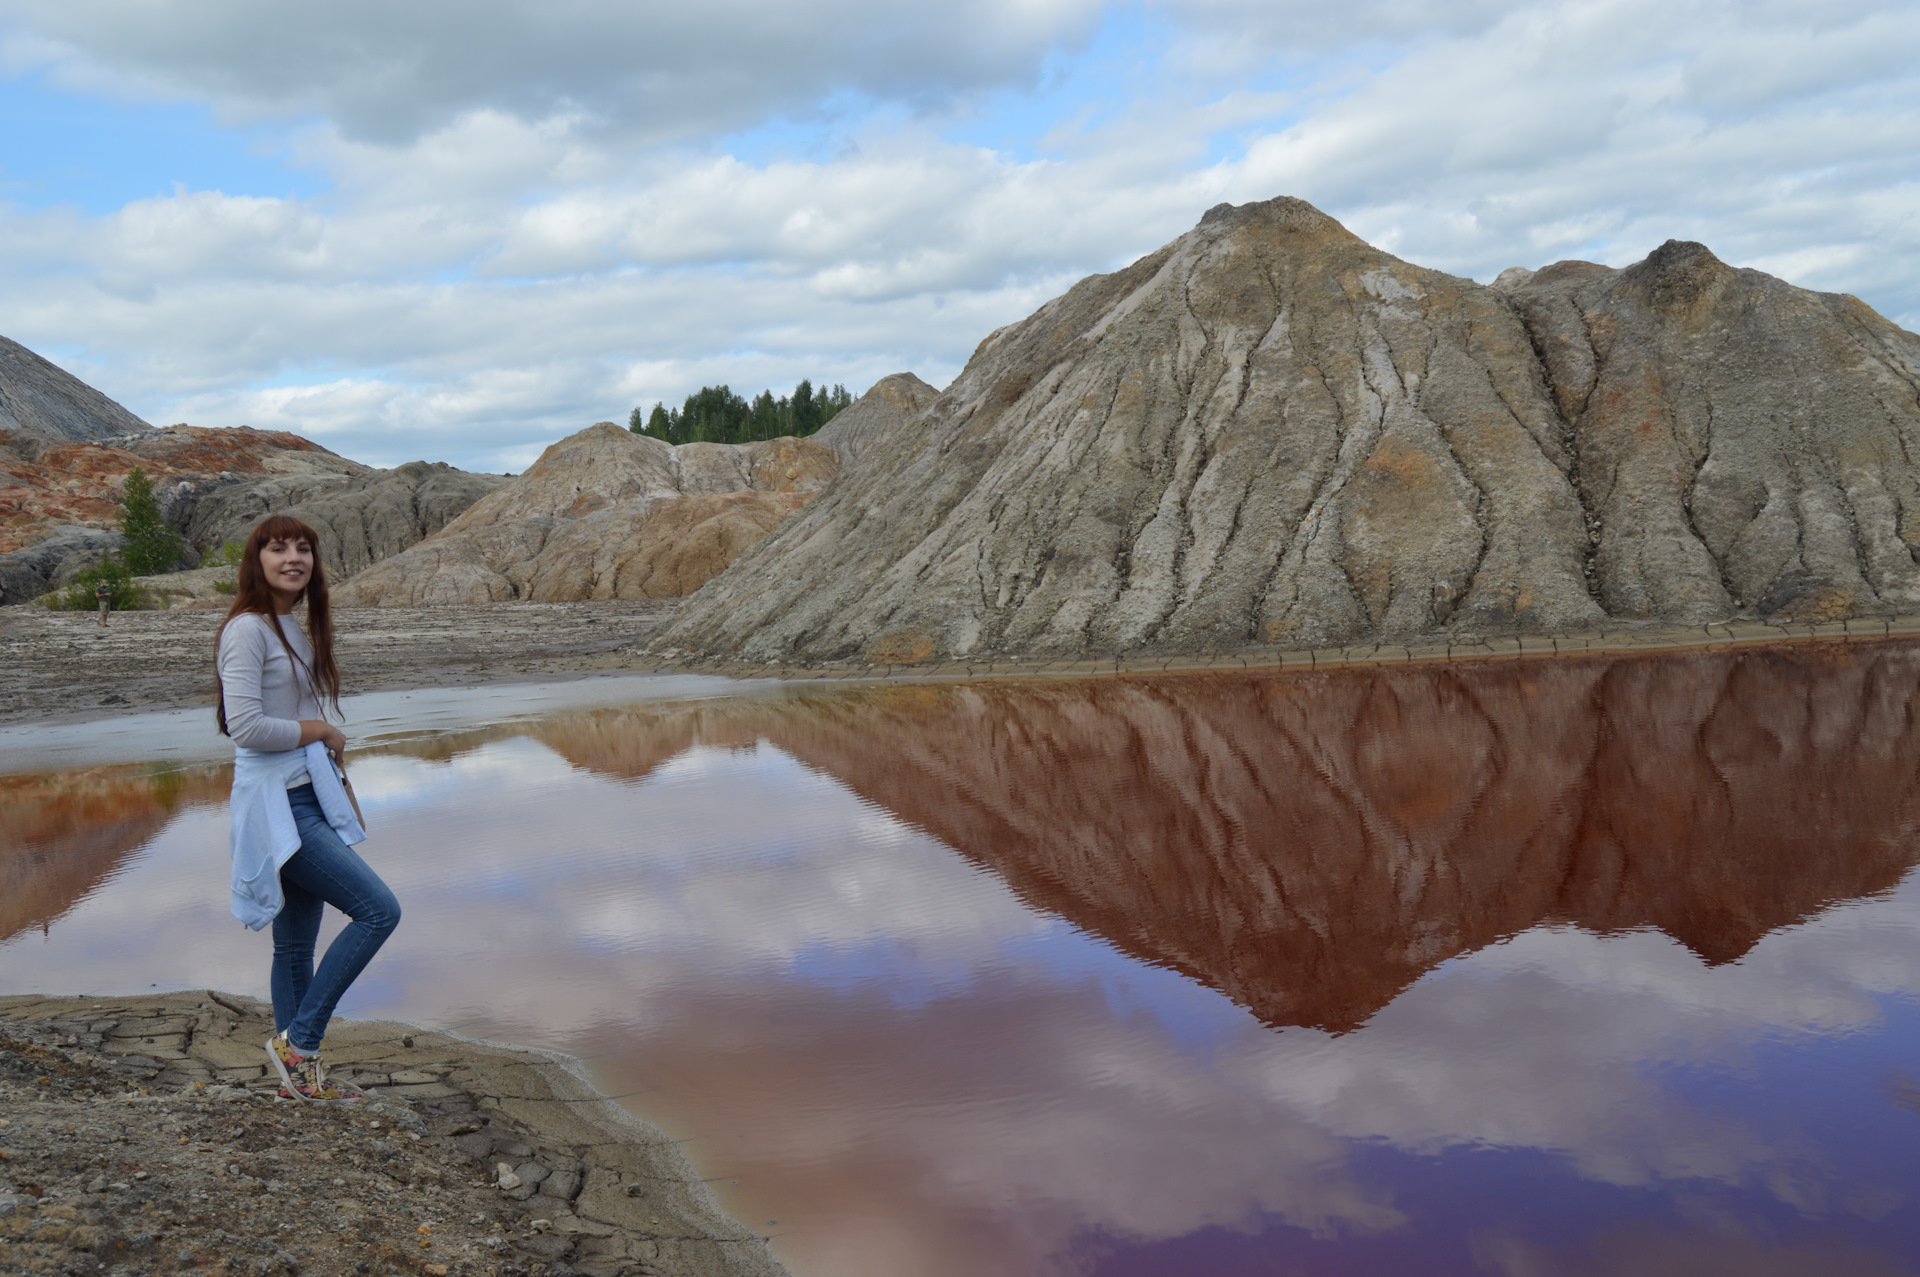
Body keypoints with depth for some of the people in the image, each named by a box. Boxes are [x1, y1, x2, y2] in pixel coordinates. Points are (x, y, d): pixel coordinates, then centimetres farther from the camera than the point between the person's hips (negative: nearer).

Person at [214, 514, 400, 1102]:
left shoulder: (292, 628, 16)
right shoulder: (248, 629, -12)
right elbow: (246, 725, -21)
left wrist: (327, 748, 4)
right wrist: (319, 729, -9)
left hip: (306, 799, 9)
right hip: (277, 806, -9)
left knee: (296, 944, 13)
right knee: (378, 910, -13)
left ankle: (300, 1076, 21)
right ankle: (297, 1041, -5)